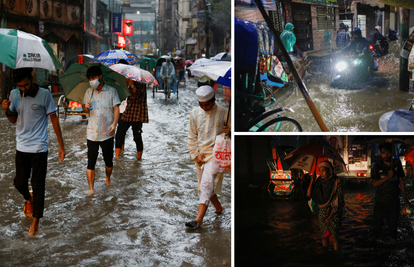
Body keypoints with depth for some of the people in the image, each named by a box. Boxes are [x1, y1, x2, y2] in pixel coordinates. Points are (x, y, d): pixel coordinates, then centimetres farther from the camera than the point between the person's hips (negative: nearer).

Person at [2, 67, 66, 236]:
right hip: (21, 147, 4)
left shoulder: (44, 94, -10)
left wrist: (61, 145, -6)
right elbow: (14, 120, 11)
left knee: (38, 186, -2)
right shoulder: (14, 94, 1)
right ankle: (29, 200, 45)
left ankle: (35, 223, 7)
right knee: (19, 183, 11)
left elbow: (54, 119, -5)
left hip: (39, 148, -4)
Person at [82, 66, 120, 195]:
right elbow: (85, 109, 18)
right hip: (92, 133, 2)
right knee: (91, 162, -4)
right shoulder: (89, 91, 10)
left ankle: (108, 179, 38)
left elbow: (116, 108, -5)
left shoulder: (111, 91, -1)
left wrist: (114, 123, -21)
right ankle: (91, 189, 0)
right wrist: (86, 107, -7)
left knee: (109, 161, 11)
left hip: (107, 134, -2)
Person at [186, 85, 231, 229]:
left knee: (207, 183, -17)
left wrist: (229, 132, -19)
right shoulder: (195, 113, 5)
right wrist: (196, 154, 1)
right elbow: (192, 136, 10)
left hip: (216, 152, -5)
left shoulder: (224, 112, -5)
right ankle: (218, 208, 38)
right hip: (200, 154, 5)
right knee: (204, 185, 14)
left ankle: (199, 219, -22)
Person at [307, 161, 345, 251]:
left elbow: (337, 202, -16)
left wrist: (329, 217, -18)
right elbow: (309, 194, -9)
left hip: (334, 212, -4)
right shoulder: (319, 181, -2)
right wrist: (312, 180, -15)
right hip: (322, 212, 4)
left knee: (334, 236, 1)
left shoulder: (335, 182, -15)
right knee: (324, 235, 11)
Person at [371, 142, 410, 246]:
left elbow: (401, 181, 7)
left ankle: (393, 244, 16)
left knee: (393, 224, 6)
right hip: (380, 201, -1)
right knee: (377, 223, 3)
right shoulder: (377, 166, -2)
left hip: (394, 200, 1)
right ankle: (374, 241, 20)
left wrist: (405, 199, 6)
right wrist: (387, 177, -22)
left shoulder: (397, 164, 2)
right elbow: (375, 183, -8)